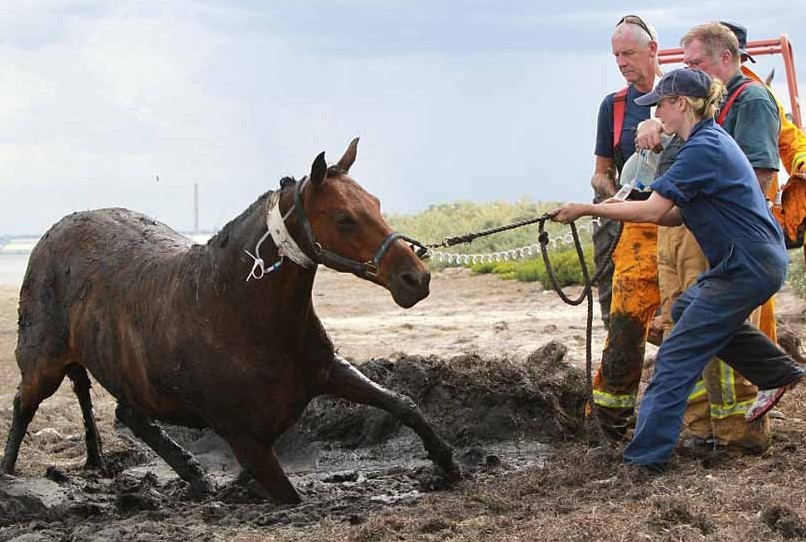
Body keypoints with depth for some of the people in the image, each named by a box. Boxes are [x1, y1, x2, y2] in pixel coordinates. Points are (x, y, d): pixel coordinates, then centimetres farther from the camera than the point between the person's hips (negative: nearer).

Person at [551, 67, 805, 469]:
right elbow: (675, 215, 13)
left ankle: (644, 455, -5)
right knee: (687, 310, 30)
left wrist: (586, 209, -14)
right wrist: (615, 208, 2)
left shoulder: (703, 149, -19)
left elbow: (652, 211, -23)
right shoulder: (711, 140, 14)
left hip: (748, 269, -11)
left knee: (677, 356, -8)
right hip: (760, 261, 11)